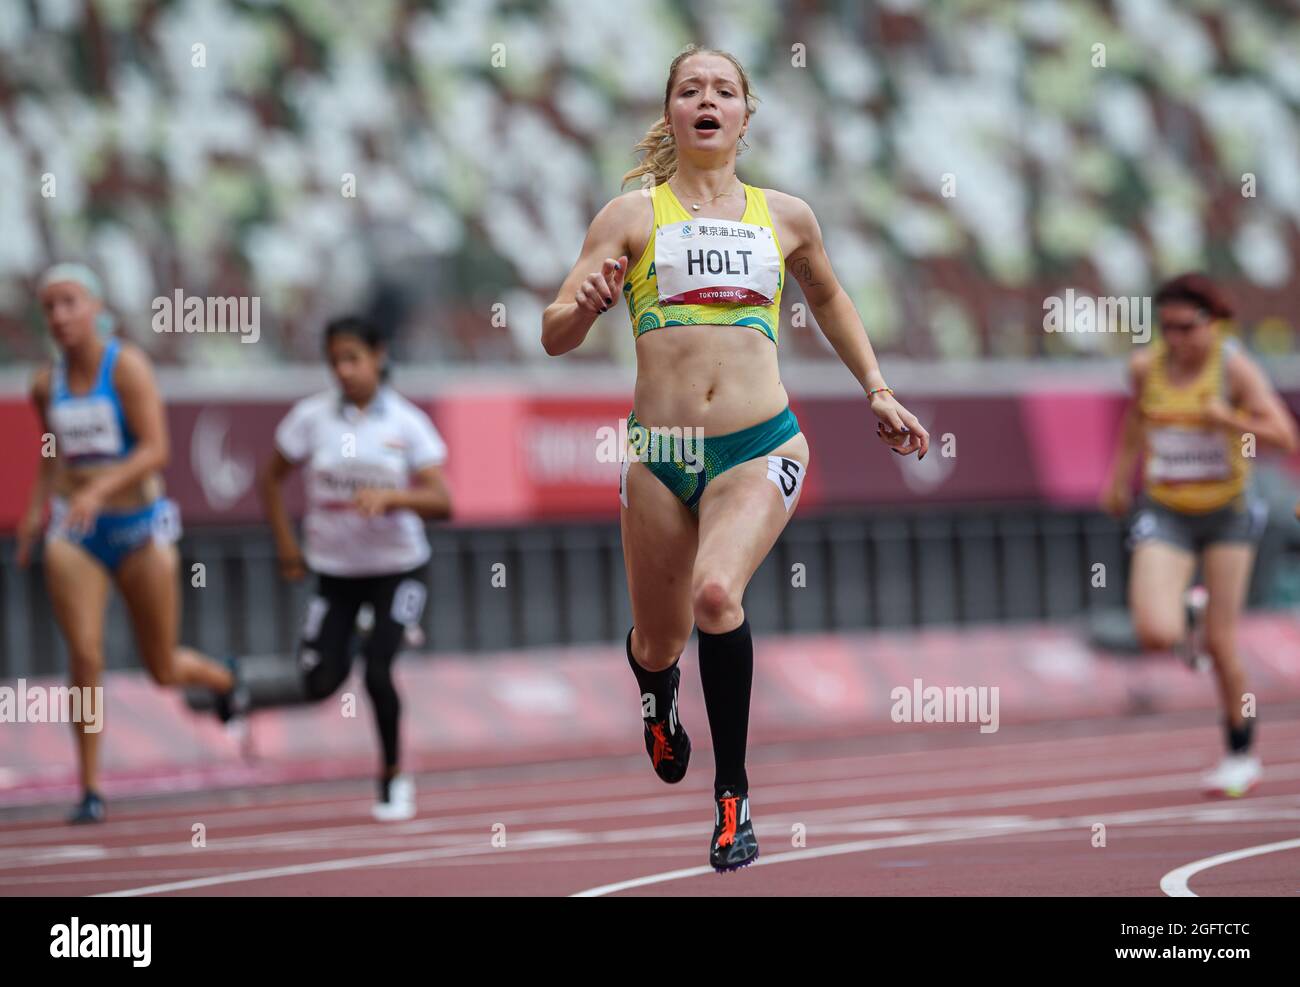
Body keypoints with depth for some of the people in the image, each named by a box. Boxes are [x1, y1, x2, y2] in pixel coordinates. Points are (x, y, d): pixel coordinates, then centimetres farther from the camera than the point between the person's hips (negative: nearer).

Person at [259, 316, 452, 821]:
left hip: (397, 566, -2)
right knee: (321, 684, -8)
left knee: (377, 671, -15)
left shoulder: (406, 422, -9)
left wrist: (389, 496, -31)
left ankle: (393, 775, 6)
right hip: (334, 569, 2)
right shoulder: (312, 416, -6)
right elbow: (270, 479, 6)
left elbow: (440, 501, -14)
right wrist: (286, 544, 0)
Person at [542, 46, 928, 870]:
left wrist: (878, 391, 26)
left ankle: (735, 793, -16)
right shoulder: (632, 215, 5)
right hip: (659, 452, 1)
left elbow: (829, 299, 31)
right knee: (659, 640, 9)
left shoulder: (785, 217, 11)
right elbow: (555, 336, 0)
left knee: (717, 592, -28)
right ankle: (660, 701, 50)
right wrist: (588, 304, -22)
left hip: (760, 447, -1)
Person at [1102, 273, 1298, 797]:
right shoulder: (1146, 366, -4)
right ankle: (1191, 613, 22)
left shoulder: (1234, 367, -14)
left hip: (1226, 511, -2)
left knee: (1221, 644, -2)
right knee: (1156, 634, -18)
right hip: (1165, 514, 2)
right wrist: (1120, 478, 16)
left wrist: (1229, 421, -36)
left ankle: (1242, 755, 20)